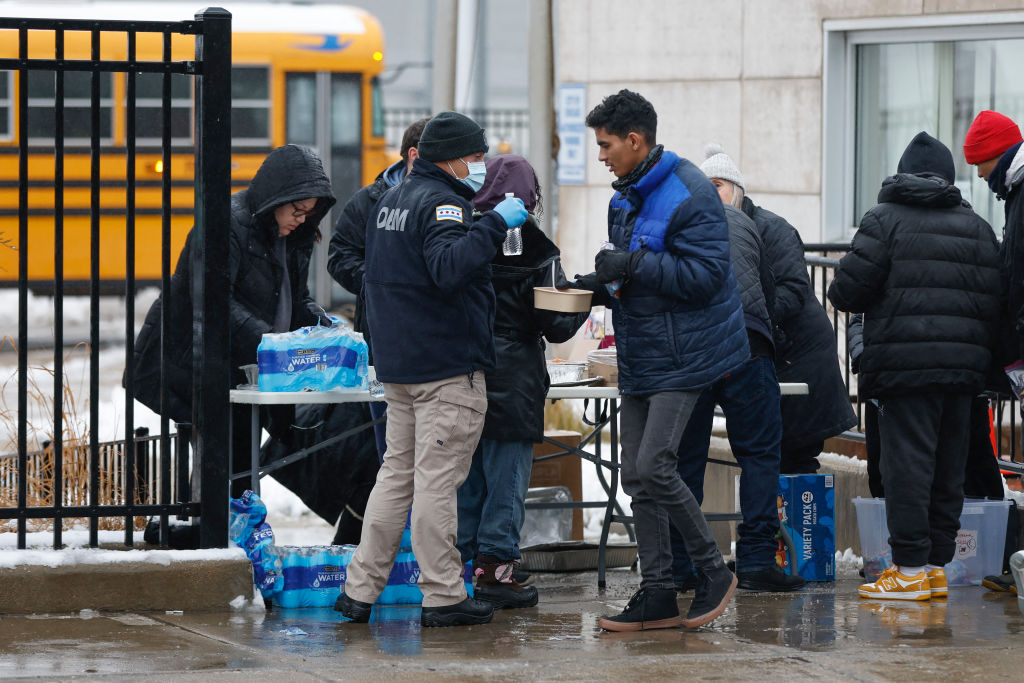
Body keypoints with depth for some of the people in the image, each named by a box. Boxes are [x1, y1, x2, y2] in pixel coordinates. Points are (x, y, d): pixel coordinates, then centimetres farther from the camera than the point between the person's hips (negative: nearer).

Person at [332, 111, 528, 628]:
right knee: (437, 479, -6)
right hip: (448, 367, -9)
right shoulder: (441, 203, -15)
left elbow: (372, 278, 28)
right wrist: (495, 224, -32)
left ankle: (360, 589, 12)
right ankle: (442, 597, -2)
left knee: (397, 471, 14)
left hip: (397, 366, 9)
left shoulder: (390, 201, 17)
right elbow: (448, 266, -33)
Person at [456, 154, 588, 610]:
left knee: (465, 474, 12)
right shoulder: (535, 252, -10)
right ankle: (494, 567, 1)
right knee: (507, 474, 2)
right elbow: (557, 325, -8)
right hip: (511, 381, -5)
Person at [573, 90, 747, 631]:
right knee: (637, 476, 6)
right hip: (639, 359, 9)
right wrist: (604, 283, 4)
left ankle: (714, 571, 1)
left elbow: (705, 274, -22)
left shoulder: (689, 195, -15)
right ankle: (657, 593, 12)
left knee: (654, 468, -16)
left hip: (682, 357, -9)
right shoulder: (626, 197, 14)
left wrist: (633, 266, -24)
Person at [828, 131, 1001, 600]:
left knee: (907, 464, -5)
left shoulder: (885, 221, -1)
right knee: (948, 468, 10)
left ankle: (911, 570, -8)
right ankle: (938, 565, 13)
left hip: (904, 363, -5)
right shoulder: (977, 227, 13)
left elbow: (848, 291, -6)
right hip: (964, 364, 5)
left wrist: (843, 293, 16)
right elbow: (992, 300, 9)